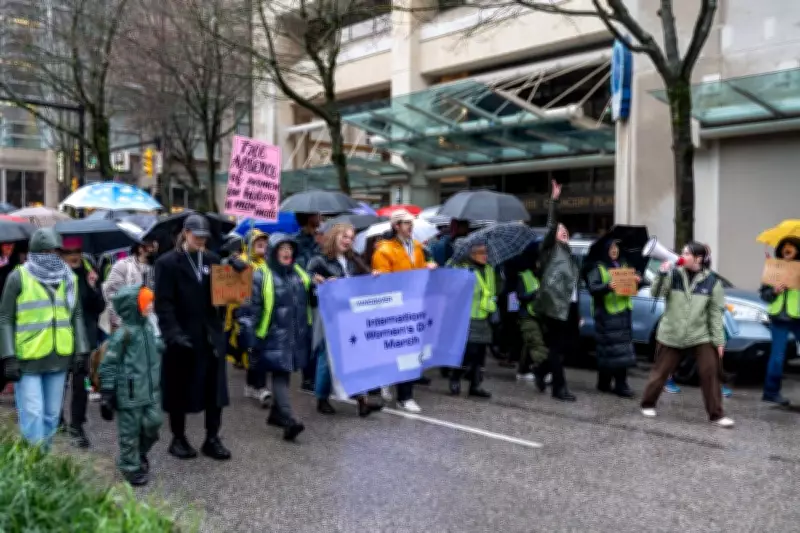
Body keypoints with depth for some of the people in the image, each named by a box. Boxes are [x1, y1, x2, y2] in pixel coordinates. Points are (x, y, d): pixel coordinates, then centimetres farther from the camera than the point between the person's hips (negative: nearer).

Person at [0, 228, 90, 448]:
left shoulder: (69, 279, 11)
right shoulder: (18, 278, -2)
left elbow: (76, 316, 16)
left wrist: (81, 350, 9)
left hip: (59, 359, 4)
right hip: (27, 359, -4)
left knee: (52, 414, 11)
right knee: (32, 415, -6)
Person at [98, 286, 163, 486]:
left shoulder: (149, 327, 5)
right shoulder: (123, 333, -18)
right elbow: (109, 364, -14)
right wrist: (107, 393, -11)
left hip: (151, 391, 7)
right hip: (130, 394, -7)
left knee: (153, 422, 8)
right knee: (130, 431, 6)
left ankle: (140, 453, 34)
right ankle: (131, 467, 23)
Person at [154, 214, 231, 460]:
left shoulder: (212, 259, 8)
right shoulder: (168, 262, -5)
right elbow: (163, 303, -11)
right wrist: (174, 333, -23)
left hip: (210, 334, 4)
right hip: (181, 336, -4)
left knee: (214, 387, 6)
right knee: (179, 389, 7)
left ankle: (212, 439, 16)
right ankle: (178, 438, 22)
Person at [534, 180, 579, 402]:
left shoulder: (568, 254, 21)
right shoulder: (549, 249, 1)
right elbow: (551, 227, -16)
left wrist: (578, 311, 20)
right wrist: (554, 201, -22)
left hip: (569, 305, 8)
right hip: (554, 304, -8)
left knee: (570, 341, 10)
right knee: (557, 345, -2)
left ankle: (542, 370, 27)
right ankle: (559, 388, 5)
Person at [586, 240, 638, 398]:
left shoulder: (623, 265, 19)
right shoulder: (598, 268, 0)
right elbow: (592, 288, -11)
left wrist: (637, 281, 1)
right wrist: (607, 286, -28)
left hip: (623, 312, 6)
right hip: (606, 314, -6)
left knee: (623, 348, 1)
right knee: (612, 348, -10)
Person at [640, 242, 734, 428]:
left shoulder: (712, 281, -4)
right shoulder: (674, 273, -4)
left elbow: (715, 312, -3)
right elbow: (655, 294, -11)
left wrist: (719, 340, -5)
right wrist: (662, 274, -26)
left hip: (700, 335, 0)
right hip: (671, 334, 0)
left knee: (710, 373, -5)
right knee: (660, 372, 9)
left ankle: (717, 415, 6)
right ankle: (648, 404, 28)